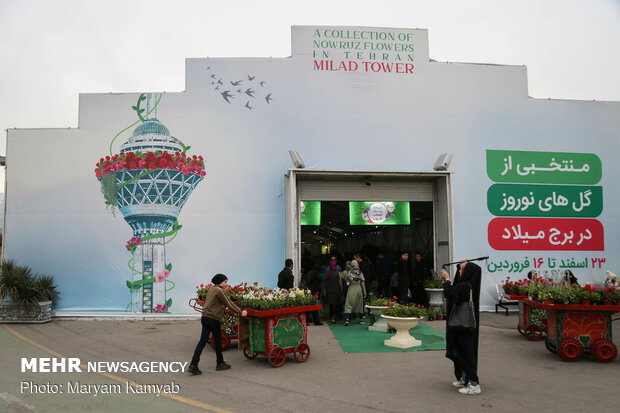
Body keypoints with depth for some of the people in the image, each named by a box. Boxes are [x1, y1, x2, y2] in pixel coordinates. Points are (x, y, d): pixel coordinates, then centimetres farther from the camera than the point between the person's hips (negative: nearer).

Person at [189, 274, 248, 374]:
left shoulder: (211, 289, 15)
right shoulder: (219, 291, -12)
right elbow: (229, 304, -11)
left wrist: (223, 308, 31)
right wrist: (241, 312, -4)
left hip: (205, 317, 8)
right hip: (213, 319, -8)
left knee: (202, 341, 4)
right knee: (218, 341, 8)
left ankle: (193, 365, -1)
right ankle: (220, 363, 21)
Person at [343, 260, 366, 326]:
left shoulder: (349, 273, -6)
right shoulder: (360, 273, 0)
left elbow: (346, 281, 0)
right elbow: (363, 283, 3)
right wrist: (364, 293, 8)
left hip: (351, 289, -2)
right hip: (359, 289, 2)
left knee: (349, 304, -2)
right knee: (360, 304, 15)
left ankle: (347, 319, -15)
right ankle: (361, 319, 22)